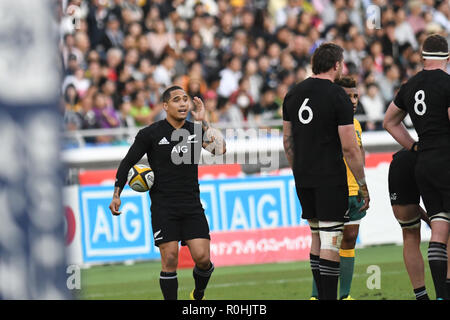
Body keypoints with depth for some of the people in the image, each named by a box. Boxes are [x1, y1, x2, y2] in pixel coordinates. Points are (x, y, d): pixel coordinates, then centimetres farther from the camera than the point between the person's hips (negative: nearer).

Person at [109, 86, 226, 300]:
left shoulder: (196, 130, 7)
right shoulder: (150, 134, -1)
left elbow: (219, 149, -8)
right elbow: (127, 162, 5)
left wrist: (203, 122, -11)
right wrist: (116, 195, -1)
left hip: (192, 206, 2)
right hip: (163, 207, -2)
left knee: (202, 258, -6)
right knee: (170, 260, -11)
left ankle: (198, 296, 22)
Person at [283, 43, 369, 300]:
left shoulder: (294, 94, 9)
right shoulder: (338, 96, -11)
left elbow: (287, 140, 15)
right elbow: (349, 147, -13)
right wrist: (363, 185, -6)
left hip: (303, 179, 7)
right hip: (331, 178, -7)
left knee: (317, 236, 16)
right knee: (331, 240, -6)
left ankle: (321, 296, 19)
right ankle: (329, 297, -8)